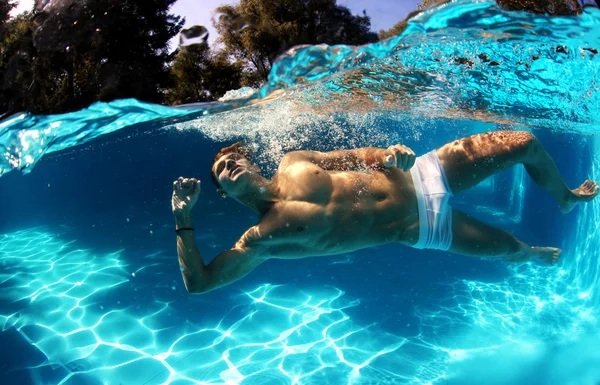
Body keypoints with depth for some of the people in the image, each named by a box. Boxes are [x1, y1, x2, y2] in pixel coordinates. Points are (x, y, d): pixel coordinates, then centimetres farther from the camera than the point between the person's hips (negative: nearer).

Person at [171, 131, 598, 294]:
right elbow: (198, 282, -12)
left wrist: (391, 152, -13)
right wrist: (183, 218, -19)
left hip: (422, 175, 4)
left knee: (528, 144, 4)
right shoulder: (262, 238, -11)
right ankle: (537, 253, 44)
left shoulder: (293, 162, -1)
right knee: (511, 249, 3)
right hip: (421, 229, -3)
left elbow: (354, 156, 8)